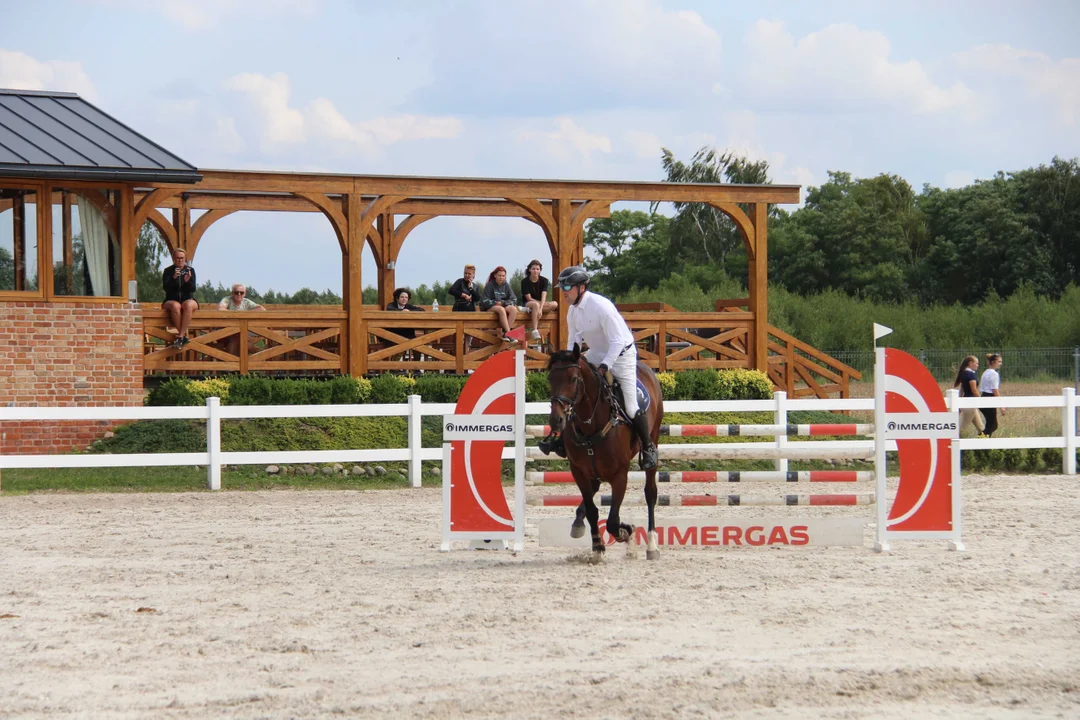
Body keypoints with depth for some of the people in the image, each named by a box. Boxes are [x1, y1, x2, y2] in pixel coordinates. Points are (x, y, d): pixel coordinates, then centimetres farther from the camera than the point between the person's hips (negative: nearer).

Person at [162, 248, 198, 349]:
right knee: (175, 306, -37)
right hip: (171, 300, -1)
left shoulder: (190, 270, 7)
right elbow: (166, 287, -9)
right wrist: (174, 278, -25)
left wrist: (188, 281, -22)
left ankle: (180, 337, -37)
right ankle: (184, 336, -32)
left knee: (188, 305, -36)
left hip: (188, 299, 1)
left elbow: (192, 289, -1)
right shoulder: (168, 271, 5)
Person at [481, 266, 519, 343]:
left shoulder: (506, 285, 7)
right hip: (490, 307, -4)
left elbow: (513, 300, 2)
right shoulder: (489, 285, -4)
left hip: (504, 306, 4)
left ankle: (505, 333, -32)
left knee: (513, 309, -26)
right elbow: (485, 301, -9)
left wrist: (502, 303, -13)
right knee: (501, 309, -36)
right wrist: (496, 303, -17)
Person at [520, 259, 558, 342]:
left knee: (555, 304, -24)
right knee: (536, 305, -39)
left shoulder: (544, 280, -4)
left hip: (540, 302, 4)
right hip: (528, 303, -4)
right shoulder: (525, 281, -9)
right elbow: (529, 298, -12)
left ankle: (529, 310, -28)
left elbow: (543, 296, -16)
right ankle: (535, 331, -48)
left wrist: (540, 308, -32)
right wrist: (542, 304, -17)